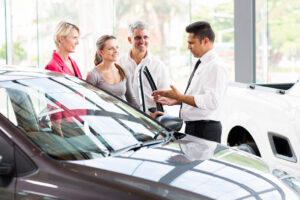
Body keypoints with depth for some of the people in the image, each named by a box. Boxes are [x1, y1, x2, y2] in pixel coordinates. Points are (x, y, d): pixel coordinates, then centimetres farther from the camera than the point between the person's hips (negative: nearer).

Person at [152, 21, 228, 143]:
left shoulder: (216, 66, -15)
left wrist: (179, 97, -21)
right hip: (192, 127, 9)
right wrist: (174, 101, 12)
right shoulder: (201, 64, 16)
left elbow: (211, 101, -25)